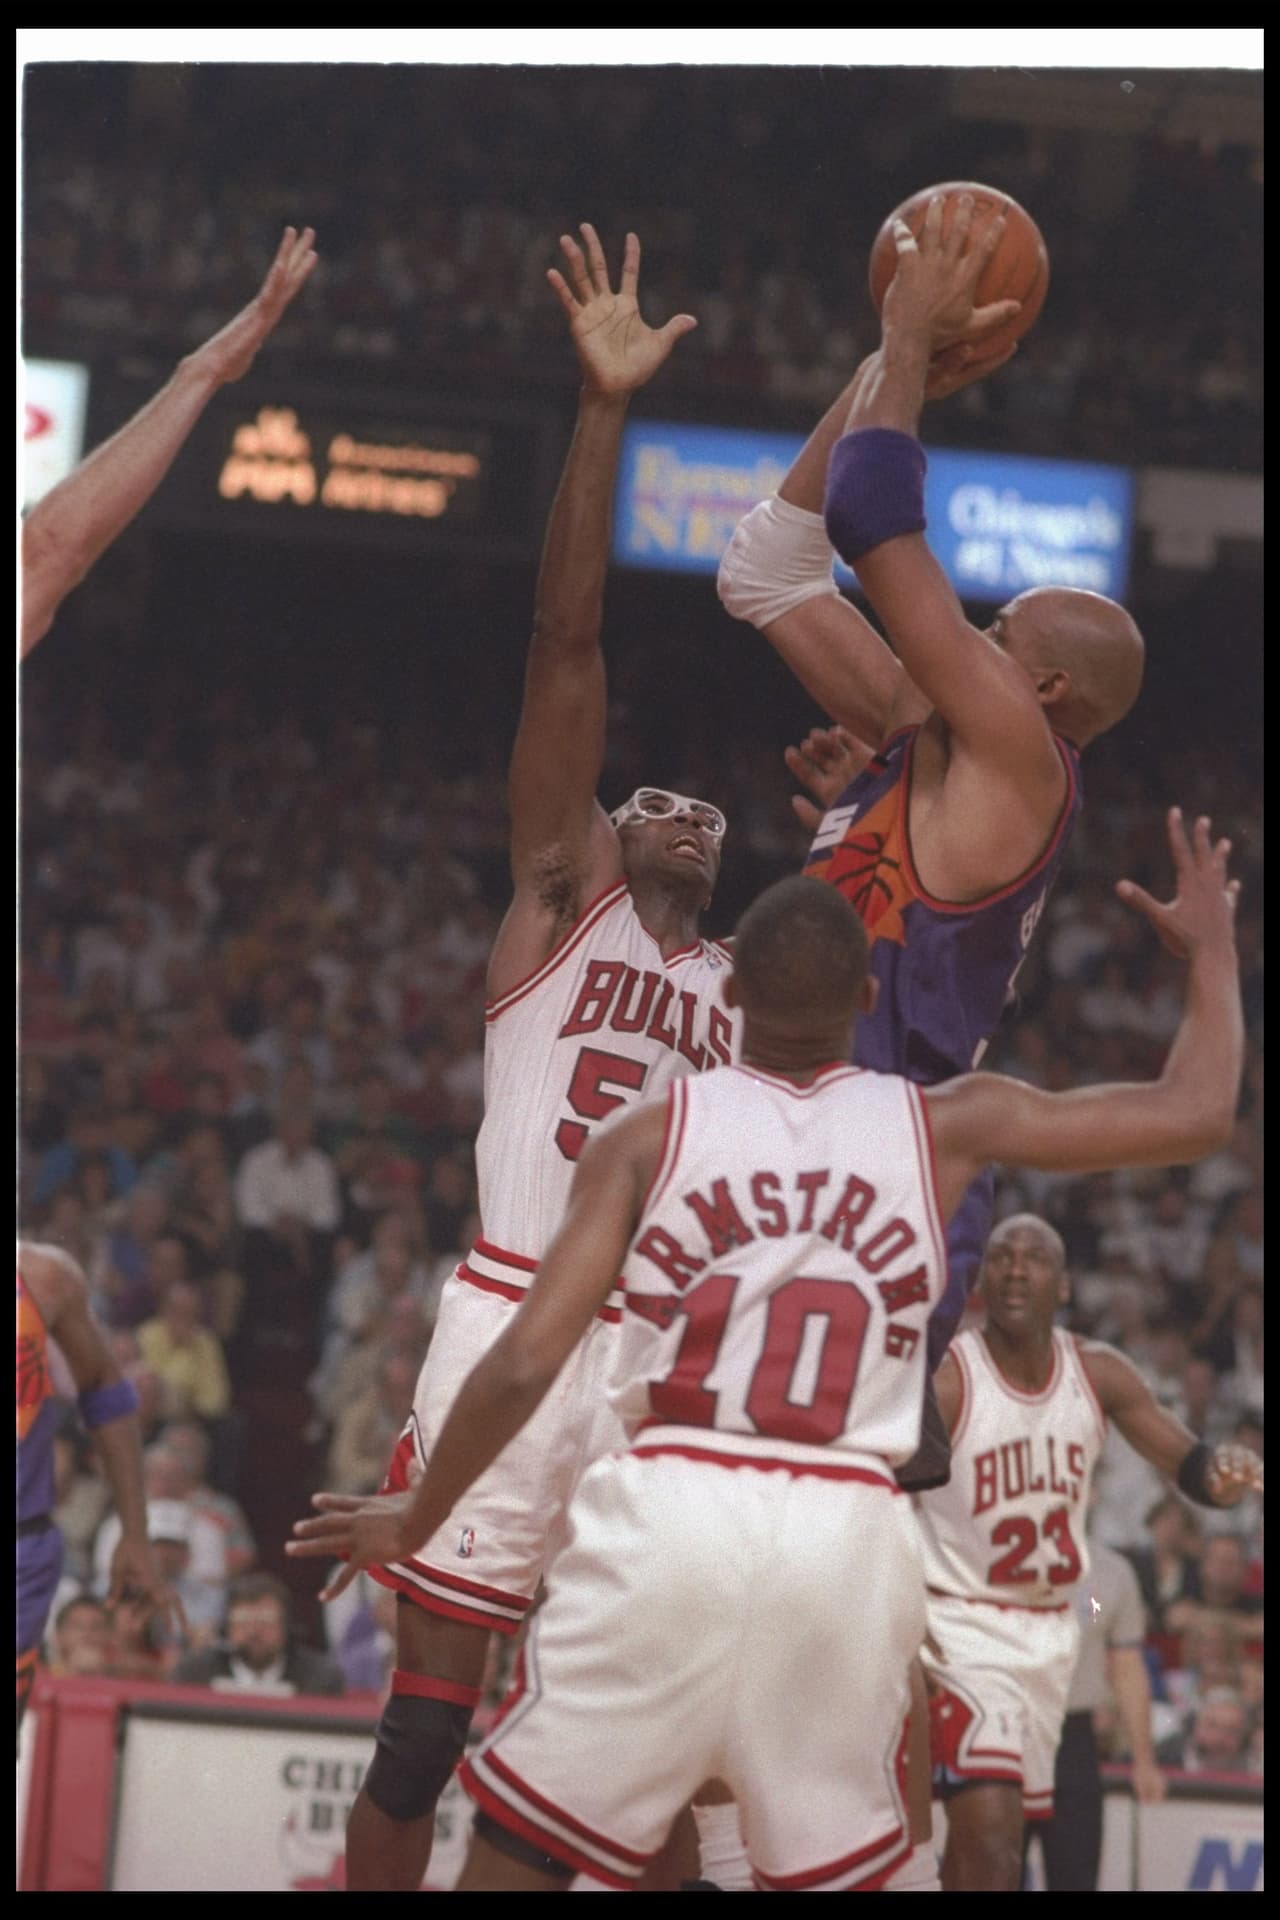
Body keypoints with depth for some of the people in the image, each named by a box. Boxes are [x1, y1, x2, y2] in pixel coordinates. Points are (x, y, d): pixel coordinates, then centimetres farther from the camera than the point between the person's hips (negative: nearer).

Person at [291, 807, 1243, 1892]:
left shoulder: (651, 1136, 6)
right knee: (833, 1873, 14)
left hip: (670, 1513, -1)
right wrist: (1211, 947, 30)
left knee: (516, 1859, 6)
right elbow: (1196, 1116, 13)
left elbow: (526, 1363, 0)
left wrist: (416, 1519, 15)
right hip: (847, 1535, 1)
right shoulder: (945, 1127, 9)